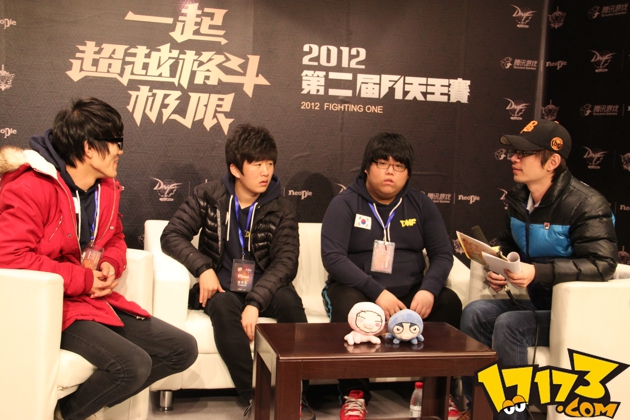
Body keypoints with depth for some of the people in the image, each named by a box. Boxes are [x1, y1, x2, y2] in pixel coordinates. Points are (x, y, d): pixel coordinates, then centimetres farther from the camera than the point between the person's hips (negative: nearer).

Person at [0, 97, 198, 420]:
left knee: (183, 349, 2)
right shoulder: (30, 189, -16)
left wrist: (111, 265, 0)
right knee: (134, 363, -29)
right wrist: (82, 280, -19)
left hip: (97, 299, 9)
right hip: (56, 306, -9)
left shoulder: (107, 188, 10)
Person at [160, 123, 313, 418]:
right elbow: (171, 235, -3)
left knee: (289, 300, -31)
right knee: (223, 305, -34)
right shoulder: (207, 197, 0)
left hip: (264, 289, 1)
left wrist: (255, 302, -27)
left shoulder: (282, 210, -1)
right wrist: (203, 268, -21)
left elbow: (285, 262, -11)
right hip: (222, 289, 0)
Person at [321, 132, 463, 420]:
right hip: (359, 291, -3)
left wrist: (428, 289, -19)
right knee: (348, 303, -36)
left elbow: (442, 254, 4)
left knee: (449, 302, -25)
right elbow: (332, 256, -15)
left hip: (409, 294, 3)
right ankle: (355, 394, -18)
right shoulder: (345, 204, -3)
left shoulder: (421, 205, 8)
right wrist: (377, 292, -27)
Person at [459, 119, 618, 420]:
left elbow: (602, 264, -26)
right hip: (537, 303, 7)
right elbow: (508, 245, 20)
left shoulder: (586, 204, -17)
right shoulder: (519, 198, 6)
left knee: (509, 325, -29)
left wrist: (539, 272, -34)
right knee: (475, 313, -17)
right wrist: (498, 269, -4)